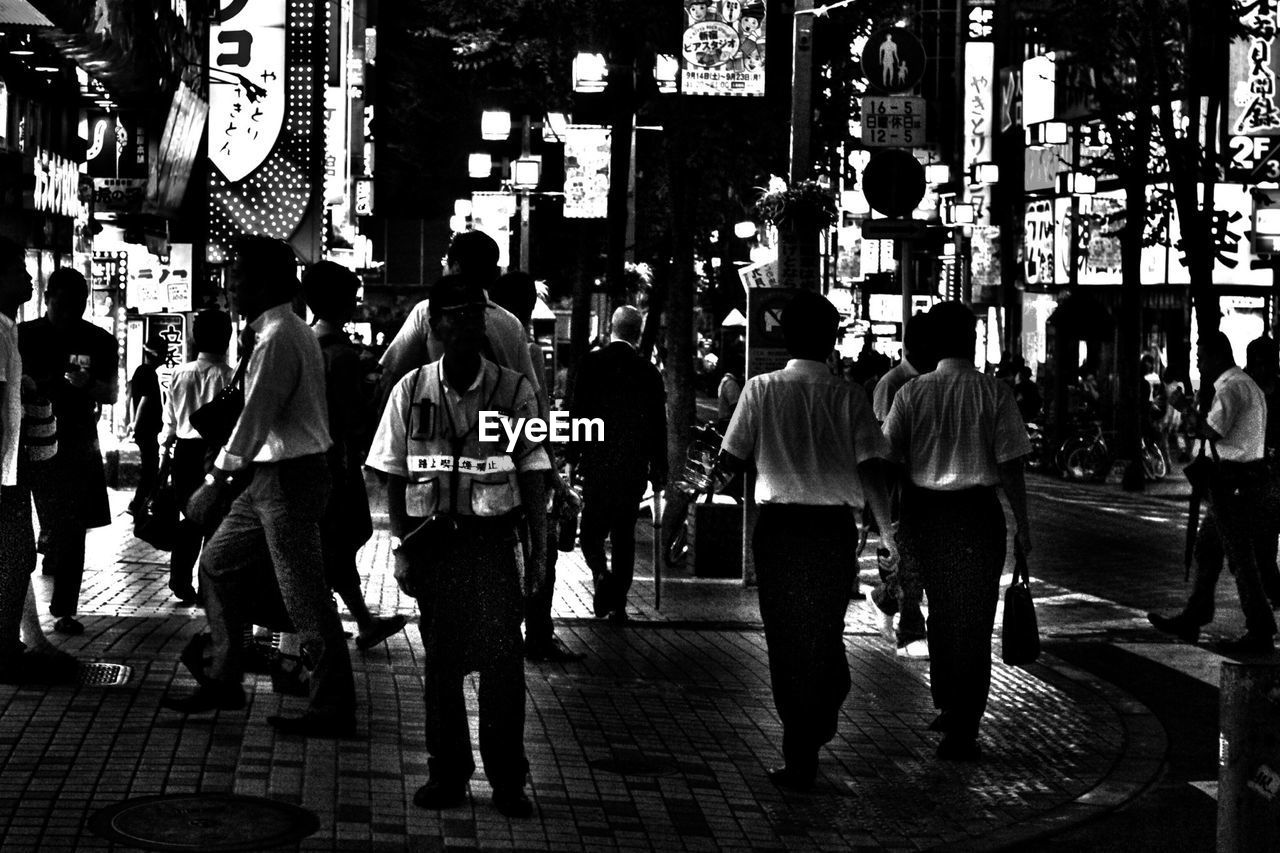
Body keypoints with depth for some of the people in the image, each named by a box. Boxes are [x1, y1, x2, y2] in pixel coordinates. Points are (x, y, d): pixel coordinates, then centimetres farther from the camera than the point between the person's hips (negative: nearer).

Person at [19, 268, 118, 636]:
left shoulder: (98, 341, 4)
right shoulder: (24, 336, 2)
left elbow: (112, 394, 3)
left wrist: (87, 384, -18)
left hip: (77, 443, 1)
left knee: (72, 527, -2)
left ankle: (64, 610, 2)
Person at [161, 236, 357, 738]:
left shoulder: (276, 340, -17)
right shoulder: (293, 331, 14)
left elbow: (255, 419, -21)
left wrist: (216, 482, -20)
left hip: (289, 478, -11)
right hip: (272, 475, 11)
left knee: (304, 594, -5)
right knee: (218, 563, 16)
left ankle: (333, 710, 1)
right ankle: (223, 682, 23)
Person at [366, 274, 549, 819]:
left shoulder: (514, 390, -2)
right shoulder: (411, 391, 1)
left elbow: (532, 473, 3)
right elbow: (395, 476, 6)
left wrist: (539, 548, -1)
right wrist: (401, 548, 1)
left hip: (493, 538, -1)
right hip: (431, 538, 2)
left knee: (502, 659, -7)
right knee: (440, 660, 7)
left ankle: (507, 779, 3)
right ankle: (448, 774, 19)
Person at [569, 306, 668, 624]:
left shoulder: (591, 362, -5)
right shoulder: (649, 372, -1)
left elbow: (578, 412, -5)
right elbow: (658, 424, 3)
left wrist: (572, 455, 4)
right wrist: (659, 468, 13)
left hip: (596, 463, -2)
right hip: (634, 466, 2)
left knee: (592, 531, 9)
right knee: (624, 535, 11)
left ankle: (602, 574, -18)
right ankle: (617, 603, 11)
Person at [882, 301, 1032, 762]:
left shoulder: (911, 393, -1)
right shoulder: (994, 392, -8)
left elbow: (888, 460, -2)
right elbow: (1009, 465, -9)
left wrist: (898, 524, 7)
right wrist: (1022, 524, 1)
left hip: (923, 511, 3)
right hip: (976, 512, -3)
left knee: (942, 612, 23)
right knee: (973, 621, 6)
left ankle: (947, 706, 35)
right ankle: (961, 731, 4)